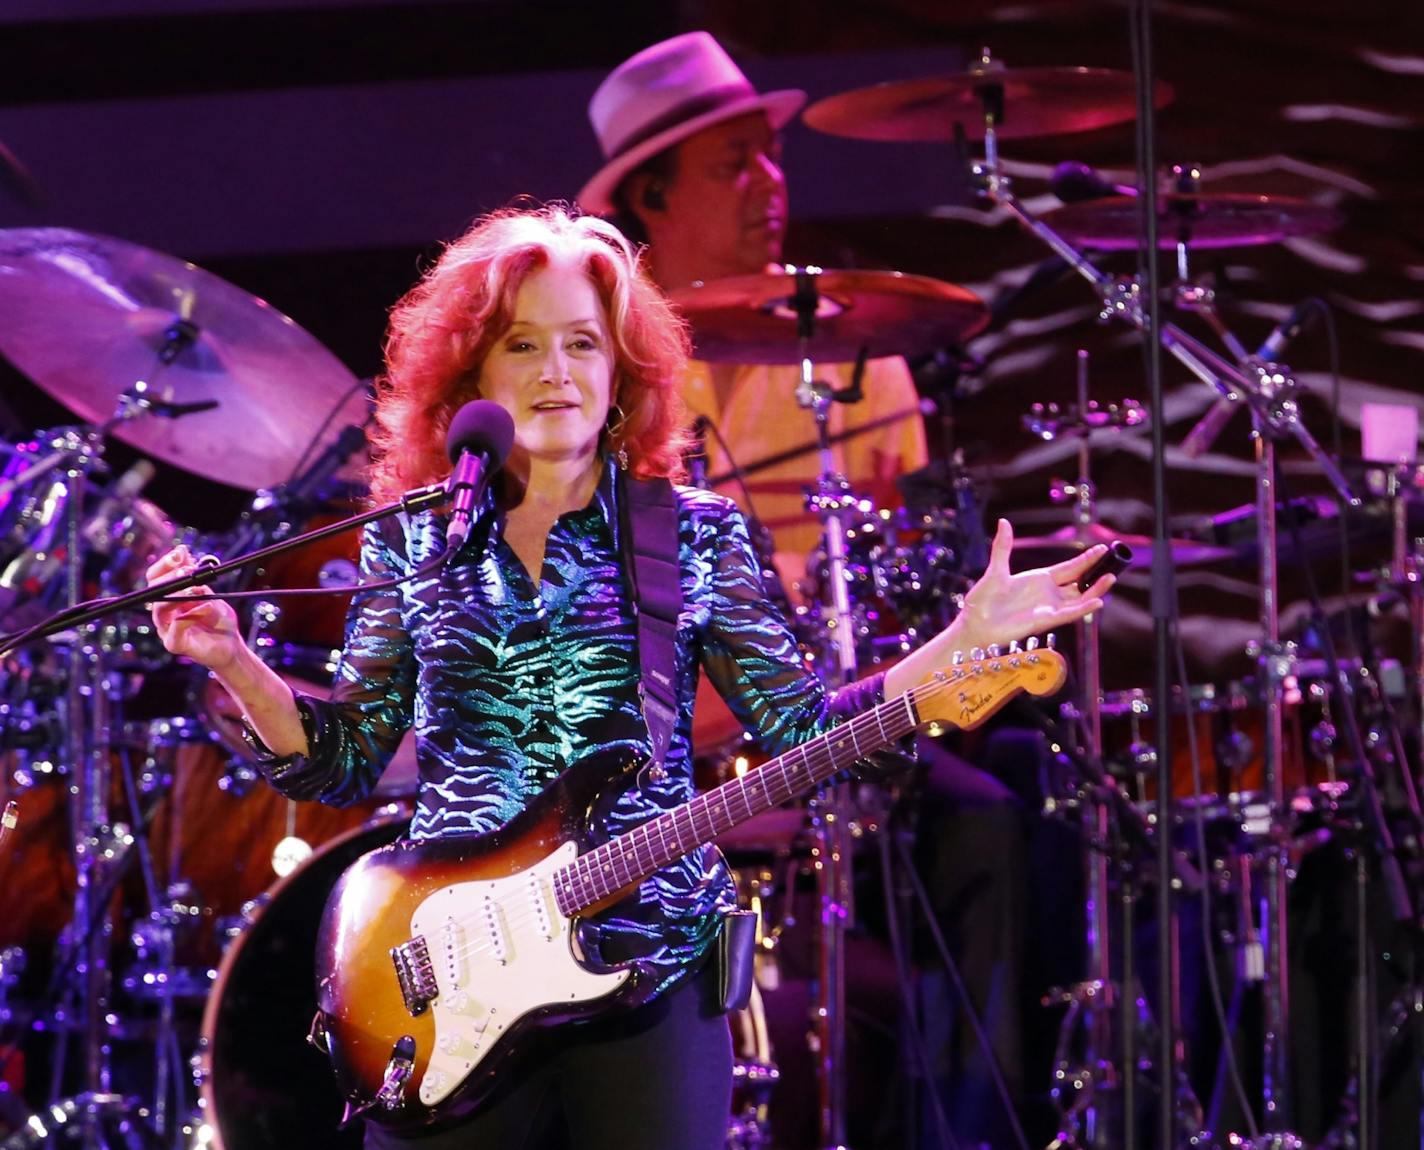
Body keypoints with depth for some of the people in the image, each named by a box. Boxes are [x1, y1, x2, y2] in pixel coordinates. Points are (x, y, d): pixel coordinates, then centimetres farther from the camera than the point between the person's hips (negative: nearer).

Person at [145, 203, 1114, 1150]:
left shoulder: (695, 535, 5)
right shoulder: (415, 541, 7)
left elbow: (803, 729, 2)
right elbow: (343, 757, 8)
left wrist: (967, 641, -8)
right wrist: (231, 659, -7)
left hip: (650, 974, -1)